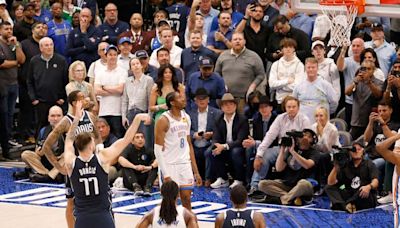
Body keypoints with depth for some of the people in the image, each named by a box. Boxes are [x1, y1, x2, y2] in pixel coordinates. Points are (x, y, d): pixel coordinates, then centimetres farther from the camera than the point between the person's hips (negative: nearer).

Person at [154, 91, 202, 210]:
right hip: (170, 165, -6)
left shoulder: (186, 118, 10)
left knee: (187, 199, 6)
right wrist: (165, 174, -20)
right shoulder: (164, 120, -11)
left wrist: (196, 171, 12)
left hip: (185, 164, 6)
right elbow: (158, 149, -14)